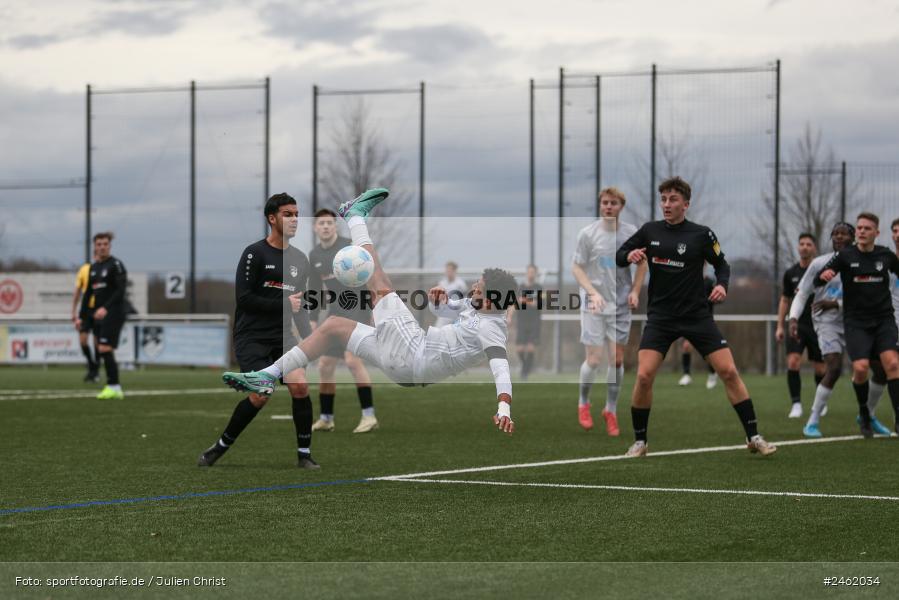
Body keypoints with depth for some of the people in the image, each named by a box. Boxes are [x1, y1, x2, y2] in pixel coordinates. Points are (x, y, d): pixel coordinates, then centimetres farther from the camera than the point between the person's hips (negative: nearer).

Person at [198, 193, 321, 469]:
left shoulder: (300, 259, 12)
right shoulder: (254, 254, -8)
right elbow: (243, 298, -15)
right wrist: (283, 304, -16)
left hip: (282, 336, 5)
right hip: (251, 337, -5)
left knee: (300, 385, -17)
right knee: (261, 395, -19)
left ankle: (304, 454, -3)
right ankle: (221, 446, 3)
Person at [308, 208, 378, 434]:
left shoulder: (349, 247, -9)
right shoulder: (314, 256, 11)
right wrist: (313, 320, 14)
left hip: (356, 311, -7)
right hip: (335, 314, 7)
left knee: (352, 359, -23)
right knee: (324, 365, 7)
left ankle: (369, 415, -21)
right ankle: (325, 418, 20)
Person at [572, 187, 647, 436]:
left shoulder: (631, 233, 0)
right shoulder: (588, 233, -7)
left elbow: (641, 264, 13)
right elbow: (576, 268, -3)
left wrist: (635, 291, -1)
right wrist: (593, 293, -16)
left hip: (621, 306, 2)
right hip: (593, 305, -2)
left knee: (617, 359, 1)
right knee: (593, 360, -6)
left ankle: (611, 410, 17)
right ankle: (583, 403, 19)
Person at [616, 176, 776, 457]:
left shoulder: (701, 234, -3)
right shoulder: (650, 231, 2)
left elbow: (722, 264, 8)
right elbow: (619, 255, 9)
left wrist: (722, 285, -13)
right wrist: (629, 256, -14)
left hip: (697, 315, -1)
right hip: (660, 316, 1)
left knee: (729, 371, -8)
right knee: (644, 376, -14)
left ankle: (753, 436, 3)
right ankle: (639, 441, 3)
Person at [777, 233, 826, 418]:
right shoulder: (790, 273, 6)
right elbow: (784, 300, 16)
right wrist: (780, 326, 12)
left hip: (818, 326, -2)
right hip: (797, 325, 2)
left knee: (820, 368, 5)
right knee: (793, 362, -16)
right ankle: (796, 403, -10)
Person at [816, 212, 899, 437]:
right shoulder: (845, 256, -1)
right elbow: (817, 281, -5)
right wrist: (824, 275, -26)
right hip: (856, 322, -1)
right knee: (861, 368, -16)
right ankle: (864, 414, 10)